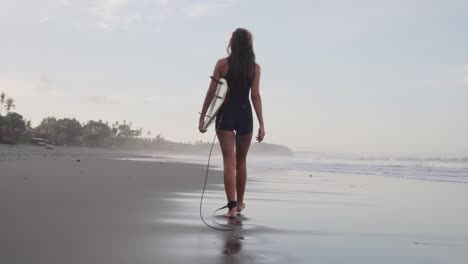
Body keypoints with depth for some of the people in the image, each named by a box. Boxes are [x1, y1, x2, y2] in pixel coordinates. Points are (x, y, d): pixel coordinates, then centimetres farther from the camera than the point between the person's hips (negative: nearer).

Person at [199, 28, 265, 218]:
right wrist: (261, 124, -6)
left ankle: (232, 206, -12)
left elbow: (211, 92, -4)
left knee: (229, 161, -3)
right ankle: (239, 203, 27)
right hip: (245, 115, 1)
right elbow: (255, 96, -7)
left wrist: (202, 117, 2)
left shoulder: (222, 64, -1)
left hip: (225, 115, -1)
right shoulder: (254, 67, 0)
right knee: (241, 160, 16)